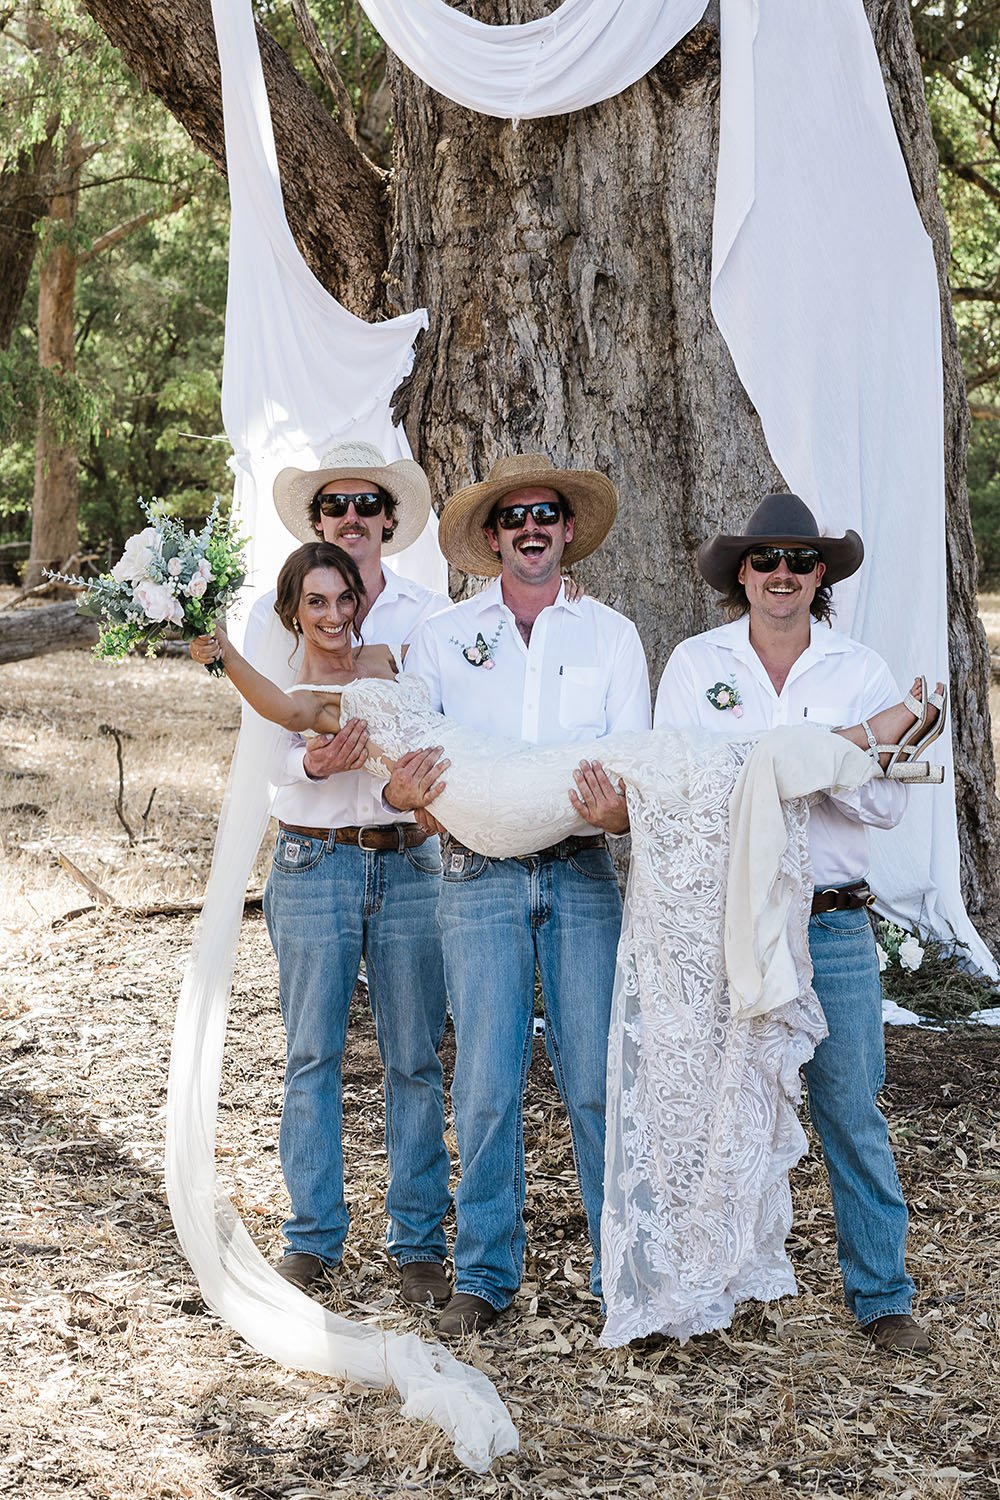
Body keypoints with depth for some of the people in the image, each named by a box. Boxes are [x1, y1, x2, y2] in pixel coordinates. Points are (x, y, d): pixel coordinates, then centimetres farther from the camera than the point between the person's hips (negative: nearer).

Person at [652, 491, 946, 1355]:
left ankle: (882, 1294, 13)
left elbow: (888, 804, -1)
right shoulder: (696, 663, 6)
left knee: (853, 1114, 2)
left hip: (832, 922, 0)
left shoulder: (861, 672, 5)